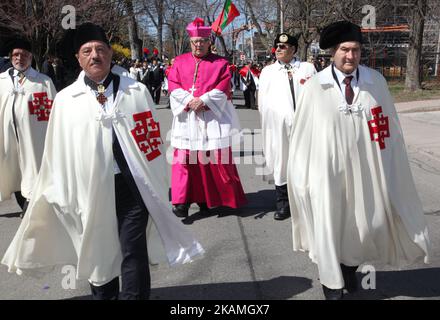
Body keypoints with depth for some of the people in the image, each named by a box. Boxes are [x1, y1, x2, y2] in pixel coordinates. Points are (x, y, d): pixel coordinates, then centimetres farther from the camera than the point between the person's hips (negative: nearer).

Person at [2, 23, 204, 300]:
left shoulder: (136, 91, 1)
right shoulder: (65, 99, 3)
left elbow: (152, 136, 4)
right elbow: (57, 152, 8)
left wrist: (156, 185, 3)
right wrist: (60, 192, 7)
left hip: (131, 184, -2)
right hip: (89, 188, 2)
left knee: (133, 252, 0)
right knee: (97, 250, 17)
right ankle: (103, 294, 39)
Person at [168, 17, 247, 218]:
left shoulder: (220, 63, 8)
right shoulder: (180, 62, 13)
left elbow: (223, 88, -3)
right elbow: (173, 85, 3)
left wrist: (203, 100, -15)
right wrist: (189, 100, -13)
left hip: (213, 117, -1)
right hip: (187, 116, 1)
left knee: (216, 158, -2)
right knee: (184, 157, -4)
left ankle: (205, 197, 12)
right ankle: (182, 201, -1)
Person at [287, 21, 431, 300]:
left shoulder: (376, 81, -3)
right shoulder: (315, 87, -9)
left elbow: (390, 127, 1)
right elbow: (303, 133, -5)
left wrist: (391, 166, 1)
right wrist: (301, 173, -2)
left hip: (366, 169, 3)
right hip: (328, 170, -2)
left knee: (366, 224, 15)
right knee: (330, 225, 12)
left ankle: (351, 266, 46)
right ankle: (332, 279, 37)